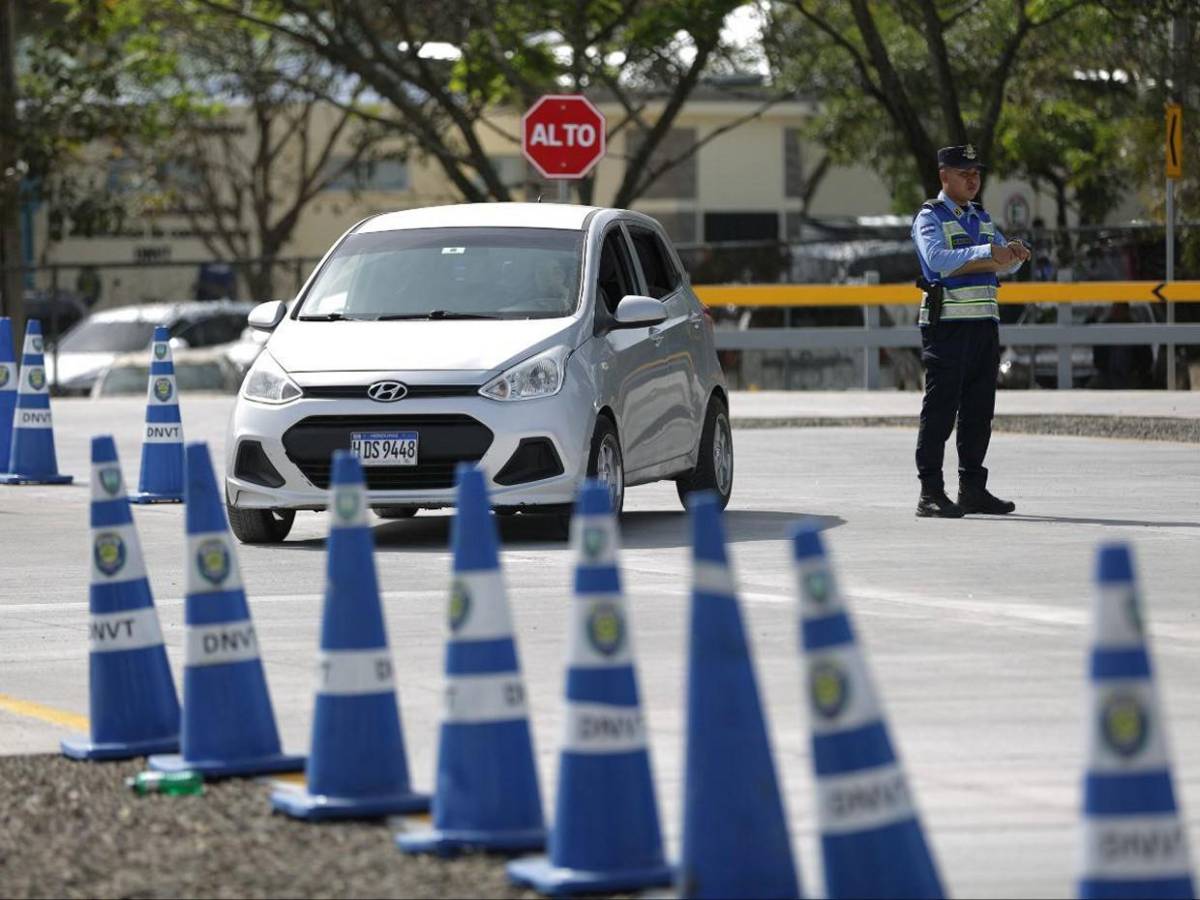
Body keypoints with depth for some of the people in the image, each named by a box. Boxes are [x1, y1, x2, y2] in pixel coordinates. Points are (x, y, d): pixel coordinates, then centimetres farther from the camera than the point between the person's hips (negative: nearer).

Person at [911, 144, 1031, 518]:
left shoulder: (982, 217, 18)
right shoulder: (930, 217, -4)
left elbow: (1004, 264, 12)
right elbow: (937, 258, -22)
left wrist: (1014, 254, -11)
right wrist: (987, 253, -28)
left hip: (984, 323, 7)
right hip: (946, 324, -7)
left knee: (979, 410, 9)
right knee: (940, 411, -7)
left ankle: (973, 489, 15)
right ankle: (930, 493, -7)